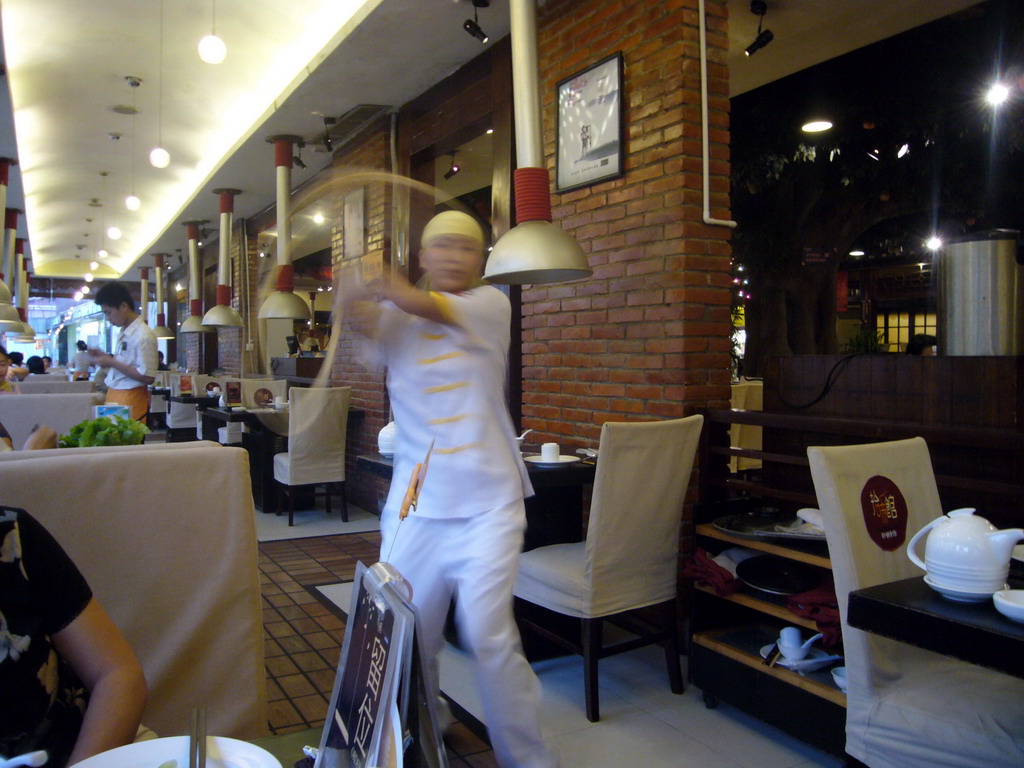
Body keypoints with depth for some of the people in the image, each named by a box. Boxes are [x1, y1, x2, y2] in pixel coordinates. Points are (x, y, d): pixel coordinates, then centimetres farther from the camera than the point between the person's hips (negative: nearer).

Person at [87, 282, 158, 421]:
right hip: (114, 394, 8)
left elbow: (147, 377, -20)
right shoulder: (123, 332, 12)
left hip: (130, 399, -8)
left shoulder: (143, 336, -16)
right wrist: (106, 358, 6)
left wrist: (113, 363, -17)